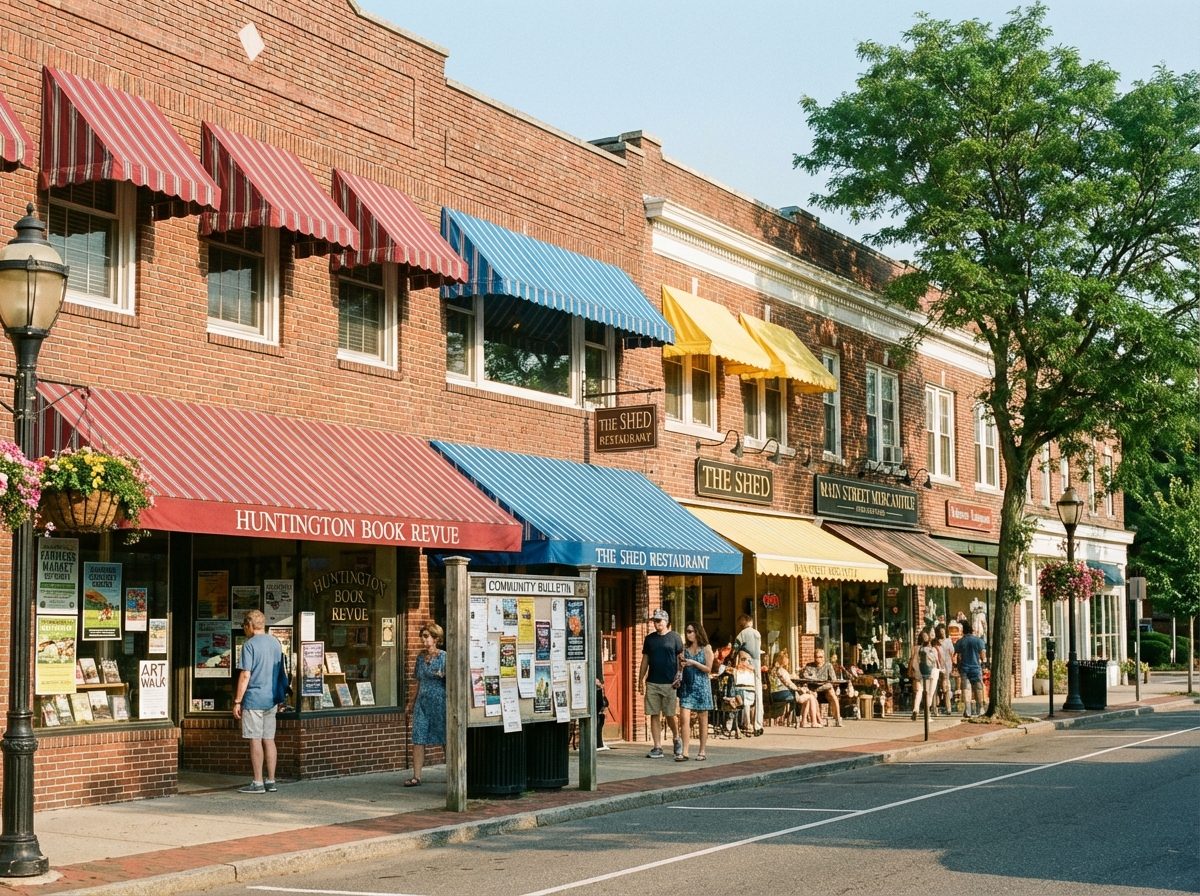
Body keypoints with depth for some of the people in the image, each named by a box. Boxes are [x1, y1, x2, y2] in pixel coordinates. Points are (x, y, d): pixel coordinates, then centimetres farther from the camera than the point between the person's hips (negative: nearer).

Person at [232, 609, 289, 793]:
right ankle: (271, 781, 12)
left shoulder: (250, 645, -9)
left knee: (255, 740, -2)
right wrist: (282, 698, 23)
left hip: (254, 700, -6)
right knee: (269, 740, 10)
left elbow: (245, 676, -14)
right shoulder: (276, 643, 11)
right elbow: (283, 673, 16)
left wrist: (237, 701, -10)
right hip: (272, 700, 7)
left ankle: (257, 783, 0)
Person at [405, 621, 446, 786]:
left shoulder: (443, 657, -5)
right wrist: (414, 700, 18)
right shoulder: (420, 657, 12)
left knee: (446, 740, 3)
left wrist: (444, 676, -24)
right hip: (422, 702, 5)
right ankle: (416, 776, -2)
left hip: (439, 702, -5)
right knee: (418, 739, -3)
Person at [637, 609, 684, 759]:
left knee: (670, 715, 3)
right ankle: (657, 748, 6)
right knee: (654, 715, 2)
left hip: (669, 683, -3)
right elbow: (645, 660, 14)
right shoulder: (649, 638, 11)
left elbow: (682, 659, 0)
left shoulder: (674, 637, 0)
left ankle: (676, 738, 29)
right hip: (652, 683, 4)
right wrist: (640, 680, 10)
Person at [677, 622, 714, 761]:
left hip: (701, 686, -3)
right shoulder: (685, 648, 9)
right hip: (687, 687, 3)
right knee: (684, 718, -9)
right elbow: (680, 667, 15)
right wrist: (681, 662, -7)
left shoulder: (706, 649, 0)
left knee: (702, 720, 4)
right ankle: (684, 752, -9)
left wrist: (693, 663, -15)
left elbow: (708, 668, -5)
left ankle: (702, 752, 11)